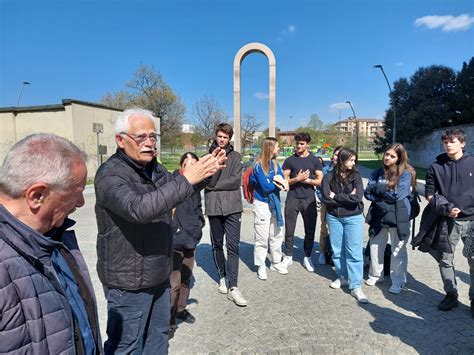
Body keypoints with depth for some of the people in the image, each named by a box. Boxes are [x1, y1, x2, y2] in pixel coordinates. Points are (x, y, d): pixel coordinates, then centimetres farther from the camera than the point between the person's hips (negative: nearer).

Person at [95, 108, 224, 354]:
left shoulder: (154, 168, 4)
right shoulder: (110, 174, -21)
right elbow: (139, 209, -37)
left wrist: (205, 171, -8)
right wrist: (187, 180, -38)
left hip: (159, 275, 8)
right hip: (128, 282, -7)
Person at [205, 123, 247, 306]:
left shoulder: (236, 156, 5)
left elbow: (236, 181, -6)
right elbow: (208, 181, -8)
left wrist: (215, 186, -7)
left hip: (232, 207, -1)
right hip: (213, 207, 1)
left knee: (233, 247, -3)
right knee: (217, 245, 14)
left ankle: (233, 287, 2)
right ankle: (223, 277, 32)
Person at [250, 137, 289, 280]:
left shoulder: (275, 164, 7)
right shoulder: (259, 165, -15)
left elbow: (281, 180, 2)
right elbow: (266, 187, -22)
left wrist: (280, 181, -20)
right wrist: (277, 181, -7)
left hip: (275, 203, 7)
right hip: (262, 204, -7)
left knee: (277, 235, 15)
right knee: (262, 237, 0)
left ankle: (276, 263, 30)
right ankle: (261, 266, 15)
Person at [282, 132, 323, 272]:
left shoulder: (314, 160, 7)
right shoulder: (290, 160, 6)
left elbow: (320, 181, 4)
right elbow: (284, 180, 0)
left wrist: (308, 180, -13)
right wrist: (297, 179, -15)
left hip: (309, 199, 1)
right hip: (292, 199, 0)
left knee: (310, 230, 6)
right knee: (289, 230, 4)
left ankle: (307, 258, 22)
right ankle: (288, 257, 19)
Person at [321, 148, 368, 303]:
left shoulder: (355, 176, -3)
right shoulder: (329, 177, -3)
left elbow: (358, 197, -17)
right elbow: (326, 198, -13)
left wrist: (336, 197, -12)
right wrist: (347, 198, -14)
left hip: (353, 217, -1)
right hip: (334, 217, 2)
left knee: (354, 252, -1)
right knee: (337, 250, 12)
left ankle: (356, 286, 5)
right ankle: (342, 277, 30)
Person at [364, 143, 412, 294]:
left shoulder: (405, 174, -7)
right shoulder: (377, 173, 5)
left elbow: (398, 195, -18)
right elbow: (368, 193, -2)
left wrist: (378, 189, -8)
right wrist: (386, 195, -16)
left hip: (398, 217, -4)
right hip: (379, 215, 4)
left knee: (398, 250, 8)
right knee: (375, 247, 15)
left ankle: (398, 281, 24)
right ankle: (375, 274, 35)